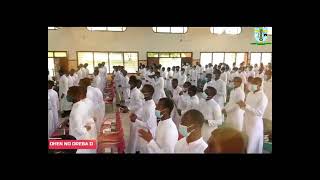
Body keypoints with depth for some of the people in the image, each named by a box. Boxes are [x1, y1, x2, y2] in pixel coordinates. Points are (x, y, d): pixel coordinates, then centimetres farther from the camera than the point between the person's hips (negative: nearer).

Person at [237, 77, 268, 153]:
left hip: (255, 123, -7)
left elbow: (259, 112, -23)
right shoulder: (250, 94, 6)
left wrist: (245, 106, -29)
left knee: (252, 144, 6)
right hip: (246, 121, 7)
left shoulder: (263, 97, -16)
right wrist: (242, 105, -10)